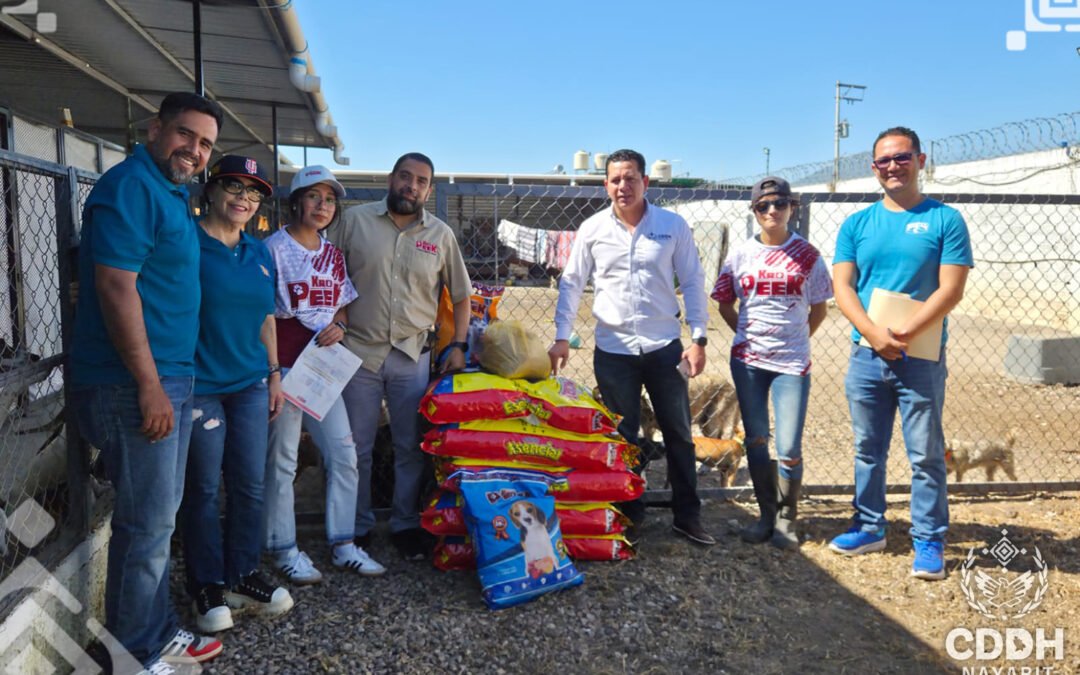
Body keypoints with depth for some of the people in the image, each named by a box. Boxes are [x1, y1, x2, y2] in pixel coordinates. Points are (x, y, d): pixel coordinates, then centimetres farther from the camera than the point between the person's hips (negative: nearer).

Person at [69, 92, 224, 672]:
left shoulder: (171, 193, 16)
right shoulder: (130, 187, -14)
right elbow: (115, 286, -22)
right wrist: (149, 386, -22)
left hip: (168, 381, 10)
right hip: (135, 385, -10)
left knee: (158, 516, 18)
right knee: (146, 524, 0)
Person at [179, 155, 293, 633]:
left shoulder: (260, 253, 12)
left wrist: (274, 374, 15)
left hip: (251, 384, 6)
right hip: (199, 386, -6)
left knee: (250, 486, 10)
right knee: (203, 490, 5)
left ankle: (243, 576, 26)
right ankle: (209, 587, 20)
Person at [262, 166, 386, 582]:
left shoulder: (334, 255, 12)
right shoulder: (274, 247, -6)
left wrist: (338, 326, -4)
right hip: (284, 365, -6)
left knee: (343, 453, 7)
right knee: (282, 460, 2)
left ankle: (342, 545, 20)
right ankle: (284, 549, 17)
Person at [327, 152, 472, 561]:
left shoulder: (441, 234, 4)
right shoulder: (355, 220, 0)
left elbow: (460, 295, 10)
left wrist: (459, 346, 3)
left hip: (413, 357, 1)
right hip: (359, 352, -1)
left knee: (411, 447, 9)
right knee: (356, 447, 7)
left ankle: (405, 525, 25)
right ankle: (357, 528, 24)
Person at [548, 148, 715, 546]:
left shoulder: (673, 226, -2)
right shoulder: (592, 229, 0)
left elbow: (692, 283, 1)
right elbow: (571, 284, 4)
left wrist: (698, 338, -4)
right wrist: (562, 337, -3)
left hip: (664, 347, 0)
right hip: (613, 350, 0)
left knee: (678, 434, 8)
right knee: (621, 437, 10)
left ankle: (687, 516, 22)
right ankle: (629, 514, 26)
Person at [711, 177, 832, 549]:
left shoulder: (807, 255, 0)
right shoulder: (741, 255, 3)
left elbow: (819, 309, 7)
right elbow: (725, 304, 12)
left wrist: (794, 340, 4)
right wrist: (747, 334, 5)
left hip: (791, 364, -2)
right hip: (747, 360, 2)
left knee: (788, 449, -4)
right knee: (756, 441, 9)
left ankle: (786, 519, 19)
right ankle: (766, 515, 26)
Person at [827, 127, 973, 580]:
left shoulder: (945, 220, 0)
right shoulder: (856, 225, 8)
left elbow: (951, 289, -8)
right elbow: (842, 287, 0)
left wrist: (905, 334, -19)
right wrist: (876, 335, -15)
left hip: (921, 358, -3)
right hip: (865, 356, 3)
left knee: (926, 454, 4)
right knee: (868, 450, 13)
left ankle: (928, 541, 16)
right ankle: (869, 527, 27)